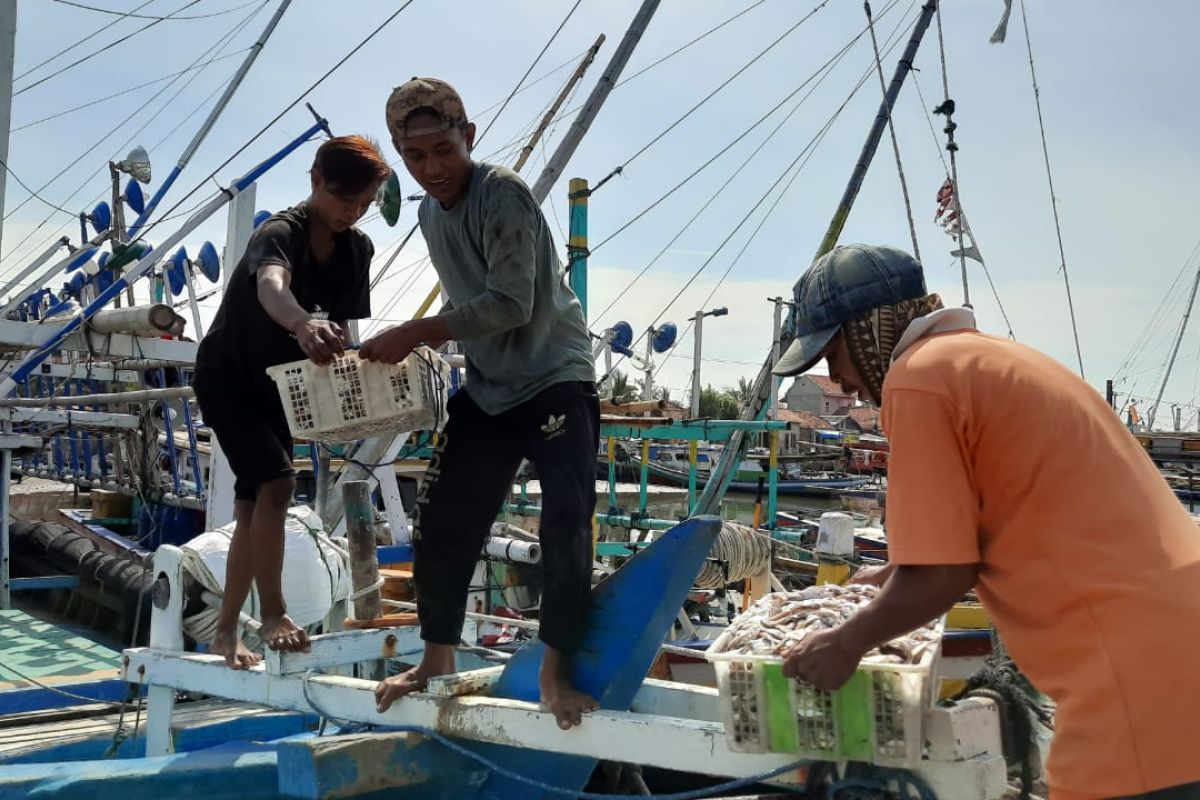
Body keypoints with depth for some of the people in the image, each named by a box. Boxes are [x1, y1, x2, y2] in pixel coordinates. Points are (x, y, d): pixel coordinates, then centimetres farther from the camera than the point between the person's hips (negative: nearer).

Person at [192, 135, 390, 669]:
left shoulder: (357, 249, -5)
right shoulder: (279, 234, -27)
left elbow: (348, 325, -5)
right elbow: (271, 287, -51)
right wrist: (304, 325, -72)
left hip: (278, 384, 7)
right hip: (227, 378, -7)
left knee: (253, 508, 8)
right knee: (276, 483, -22)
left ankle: (225, 632, 16)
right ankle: (274, 615, -12)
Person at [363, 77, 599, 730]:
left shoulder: (502, 193, -17)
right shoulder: (430, 213, 9)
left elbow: (511, 303, -26)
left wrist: (415, 334, -26)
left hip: (556, 378, -7)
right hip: (487, 388, 8)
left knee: (566, 523, -18)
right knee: (442, 524, 5)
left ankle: (556, 670, -4)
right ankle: (437, 661, 22)